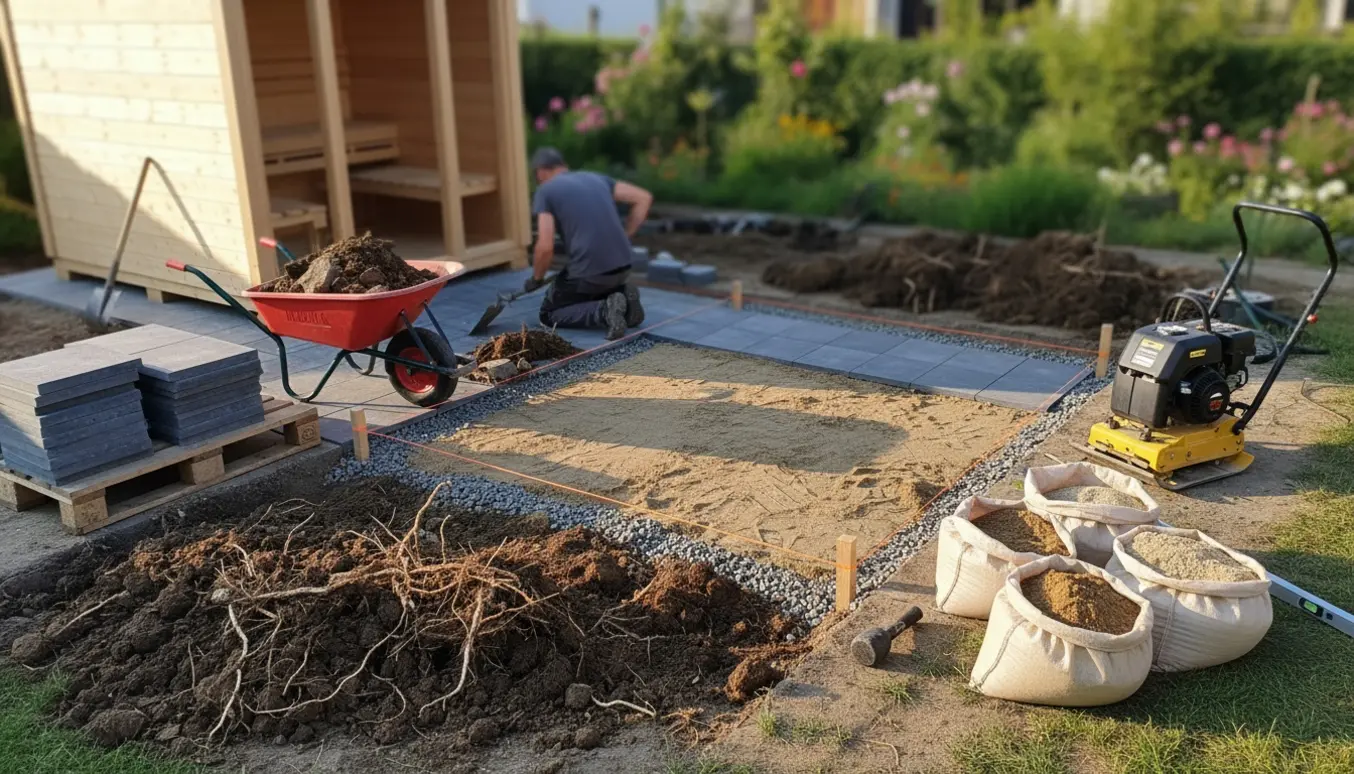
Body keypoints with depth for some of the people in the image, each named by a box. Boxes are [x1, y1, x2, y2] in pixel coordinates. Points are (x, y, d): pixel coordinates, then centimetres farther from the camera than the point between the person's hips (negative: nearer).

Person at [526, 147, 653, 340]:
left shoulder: (545, 191, -1)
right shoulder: (595, 178, 17)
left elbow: (545, 248, -11)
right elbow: (644, 198, 14)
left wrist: (536, 278, 8)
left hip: (588, 270, -7)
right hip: (621, 265, 7)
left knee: (549, 315, 15)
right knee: (593, 297, 35)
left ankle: (604, 312, -10)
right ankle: (623, 297, 3)